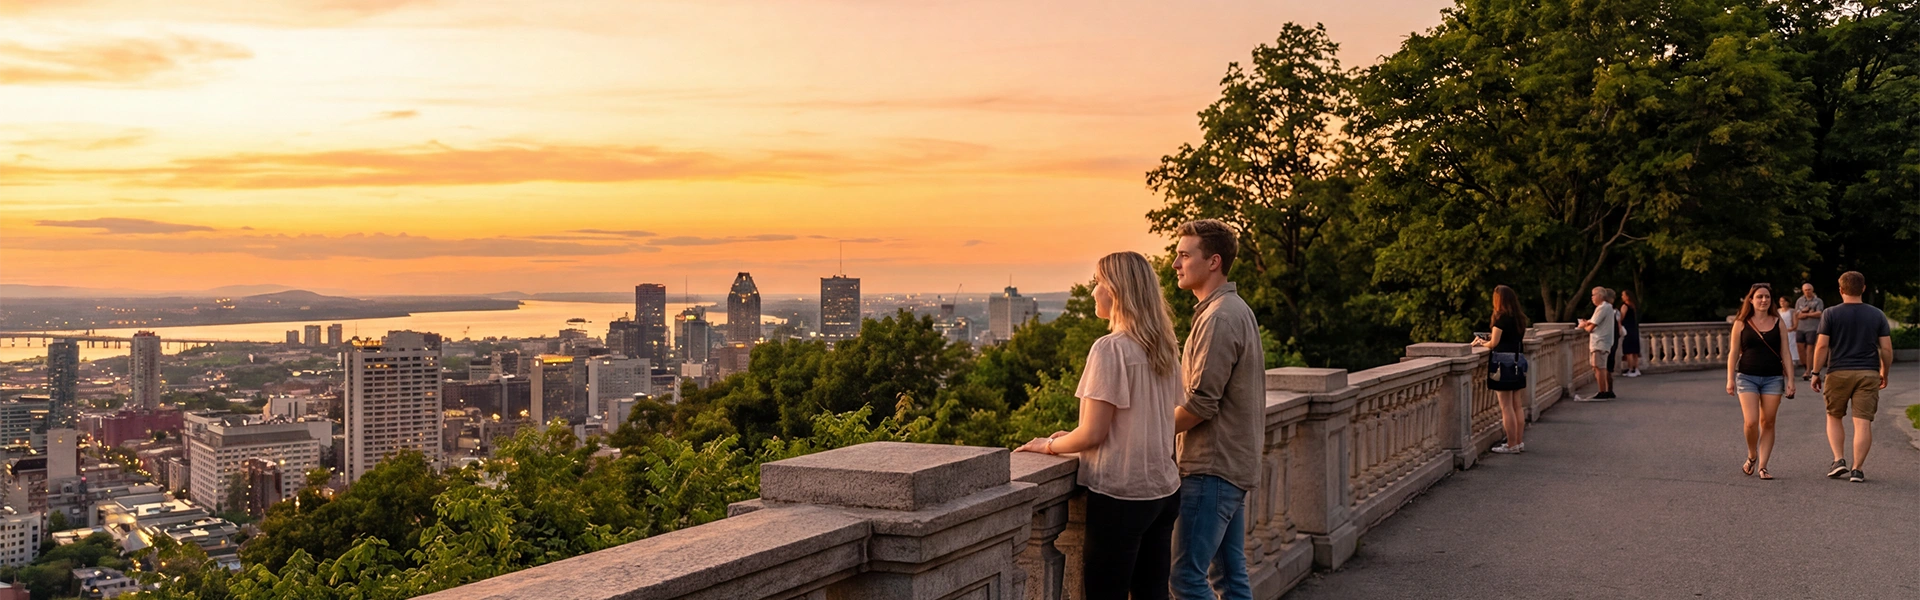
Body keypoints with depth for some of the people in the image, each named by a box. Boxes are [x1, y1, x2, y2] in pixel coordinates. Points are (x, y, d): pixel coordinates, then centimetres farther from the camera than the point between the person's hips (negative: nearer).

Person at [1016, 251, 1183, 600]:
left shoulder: (1110, 348, -16)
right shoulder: (1163, 348, 6)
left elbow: (1093, 433, -15)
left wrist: (1049, 446, 3)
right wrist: (1074, 438, 16)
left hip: (1120, 495, -7)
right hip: (1163, 489, 7)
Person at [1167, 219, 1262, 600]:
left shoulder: (1219, 318, -17)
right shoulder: (1236, 310, 15)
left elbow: (1200, 404, -20)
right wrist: (1163, 422, 13)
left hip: (1212, 468, -10)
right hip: (1235, 463, 10)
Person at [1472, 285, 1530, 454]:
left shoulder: (1502, 318, -12)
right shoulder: (1519, 318, 10)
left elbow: (1494, 343, -12)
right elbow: (1512, 338, 14)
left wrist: (1481, 343, 7)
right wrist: (1493, 337, 22)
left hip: (1504, 361, -8)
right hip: (1518, 360, 8)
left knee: (1506, 407, -3)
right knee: (1517, 405, 13)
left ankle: (1511, 445, 0)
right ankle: (1519, 442, 18)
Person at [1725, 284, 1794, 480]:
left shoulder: (1778, 323, 7)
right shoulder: (1741, 323, 3)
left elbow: (1785, 354, 7)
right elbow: (1733, 353, 4)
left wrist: (1790, 379, -1)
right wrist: (1730, 379, -4)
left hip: (1773, 378, 2)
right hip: (1747, 377, -2)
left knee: (1767, 423, 0)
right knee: (1751, 422, -12)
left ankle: (1762, 466, 6)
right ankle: (1752, 456, 14)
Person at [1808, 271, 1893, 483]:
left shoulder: (1830, 314, -3)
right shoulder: (1877, 315, 4)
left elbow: (1822, 346, -7)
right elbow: (1887, 349, 3)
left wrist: (1816, 373, 0)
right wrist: (1884, 374, 16)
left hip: (1838, 372, -1)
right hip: (1868, 374, 1)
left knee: (1834, 417, 16)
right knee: (1863, 423, -1)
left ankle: (1839, 460, 3)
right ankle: (1857, 469, -3)